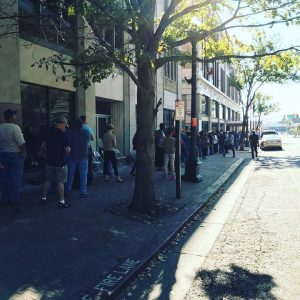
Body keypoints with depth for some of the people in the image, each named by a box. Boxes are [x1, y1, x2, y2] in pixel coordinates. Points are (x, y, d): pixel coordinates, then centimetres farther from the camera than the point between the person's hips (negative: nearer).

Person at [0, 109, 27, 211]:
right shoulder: (15, 128, -17)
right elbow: (22, 143, -17)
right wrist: (24, 153, -3)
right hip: (15, 155, -7)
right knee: (15, 179, -1)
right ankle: (15, 202, 0)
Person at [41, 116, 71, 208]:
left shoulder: (49, 132, 5)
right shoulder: (62, 134, -16)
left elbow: (45, 145, 20)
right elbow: (67, 149, -18)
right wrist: (69, 149, 2)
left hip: (49, 161, 7)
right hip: (60, 162, -6)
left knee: (47, 180, 16)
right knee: (60, 182, -1)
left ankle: (43, 198, 24)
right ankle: (62, 201, 3)